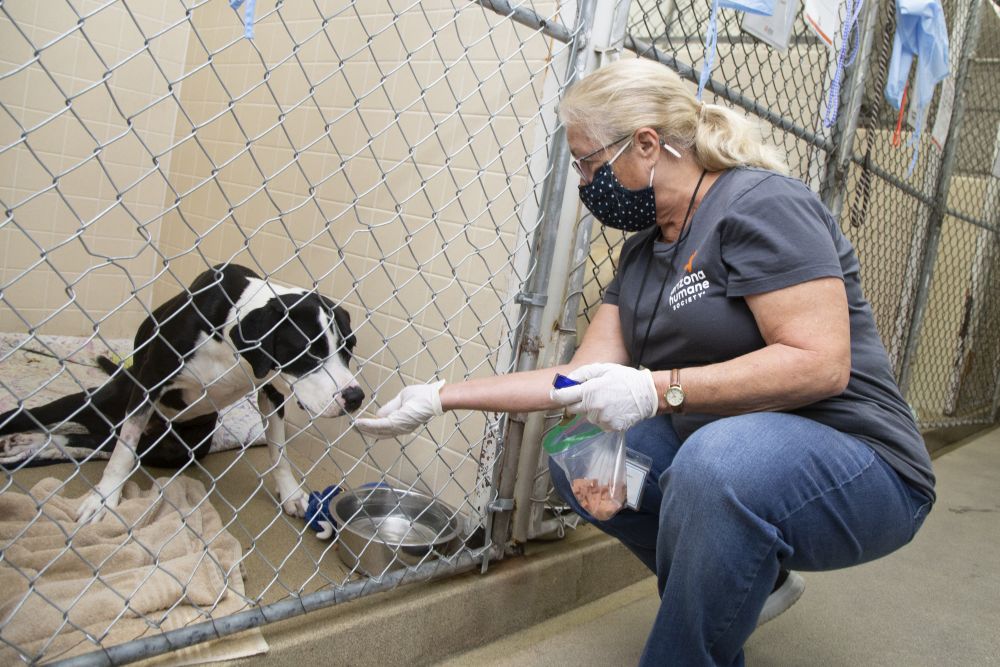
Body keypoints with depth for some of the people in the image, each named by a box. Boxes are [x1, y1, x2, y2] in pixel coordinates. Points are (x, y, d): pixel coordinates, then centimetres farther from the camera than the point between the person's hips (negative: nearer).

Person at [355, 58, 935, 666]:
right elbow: (585, 376, 4)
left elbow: (821, 363, -24)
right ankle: (747, 584, 10)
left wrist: (659, 389, -28)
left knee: (719, 461, -37)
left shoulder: (762, 205, -15)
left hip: (856, 465, -8)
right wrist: (441, 398, 2)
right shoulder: (644, 251, 9)